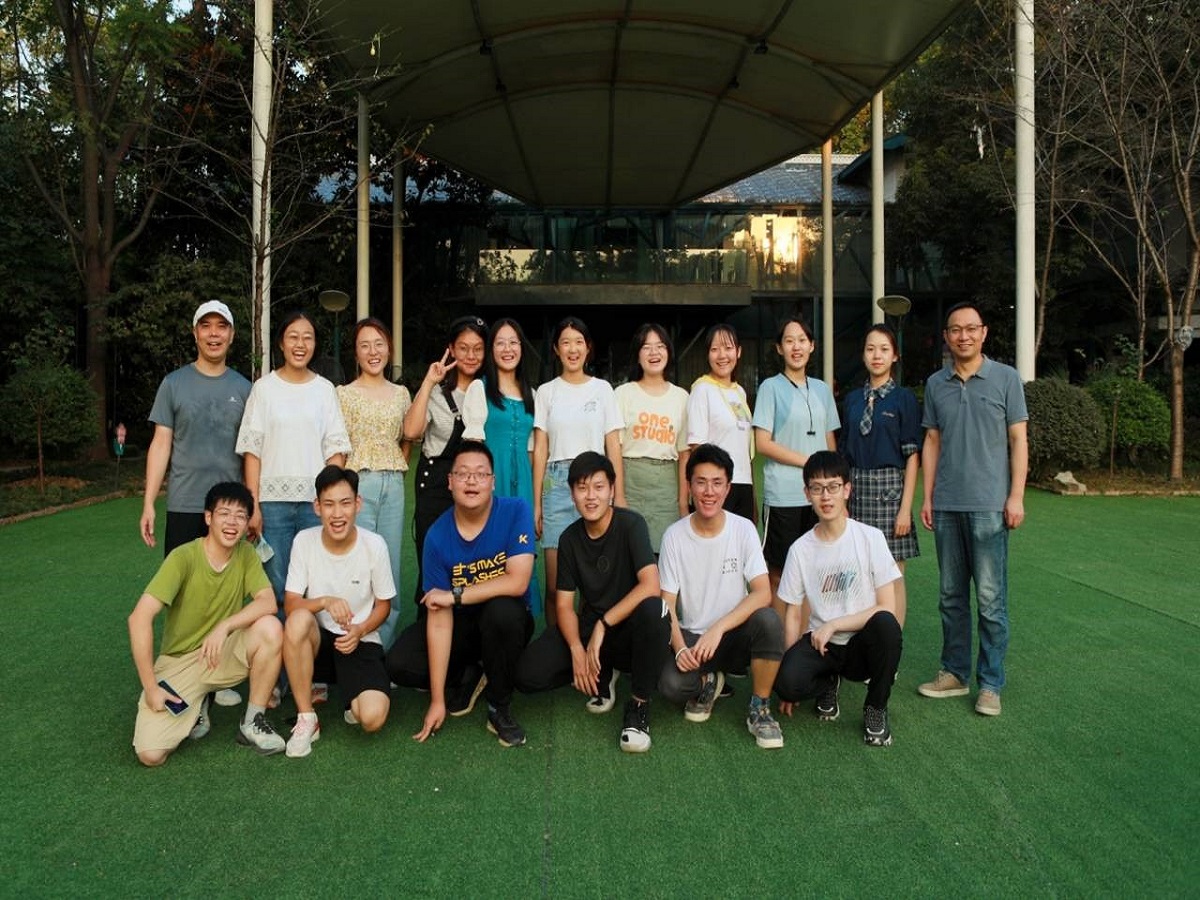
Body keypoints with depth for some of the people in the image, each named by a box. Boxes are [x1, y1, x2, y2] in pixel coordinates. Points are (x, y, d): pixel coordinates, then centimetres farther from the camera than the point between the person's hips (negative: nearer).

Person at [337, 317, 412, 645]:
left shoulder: (401, 393, 12)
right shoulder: (345, 393, 1)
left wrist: (397, 470, 7)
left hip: (394, 485, 4)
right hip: (359, 483, -4)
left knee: (391, 565, 7)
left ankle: (385, 643, 18)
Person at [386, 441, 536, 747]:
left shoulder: (516, 512, -19)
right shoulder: (437, 536, -15)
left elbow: (517, 583, -28)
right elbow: (440, 620, -17)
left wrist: (454, 595, -24)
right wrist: (437, 700, -18)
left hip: (508, 621, -2)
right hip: (460, 623, 2)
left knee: (502, 609, -36)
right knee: (400, 666, -19)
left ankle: (500, 708, -12)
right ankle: (467, 677, 13)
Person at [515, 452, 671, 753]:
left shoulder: (631, 524, -15)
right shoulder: (570, 538, -1)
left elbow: (650, 586, -27)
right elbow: (564, 605, -1)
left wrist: (602, 625, -26)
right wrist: (577, 650, -18)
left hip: (629, 628, -4)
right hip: (589, 627, 4)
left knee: (653, 610, -39)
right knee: (528, 673, -18)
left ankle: (640, 704, -15)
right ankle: (602, 674, 12)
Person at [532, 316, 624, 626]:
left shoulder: (602, 388, 9)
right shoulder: (547, 392, 8)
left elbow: (613, 447, 7)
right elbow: (540, 450, 6)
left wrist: (619, 495, -1)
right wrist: (536, 503, 2)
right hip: (557, 482, 0)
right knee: (555, 581, -2)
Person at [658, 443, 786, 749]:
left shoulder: (744, 529, -7)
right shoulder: (674, 536, -7)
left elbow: (762, 593, -16)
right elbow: (667, 604, -5)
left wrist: (718, 628, -29)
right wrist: (680, 649, -23)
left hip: (735, 634, 0)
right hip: (690, 636, 0)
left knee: (768, 620, -33)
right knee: (669, 683, -31)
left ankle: (760, 709, -10)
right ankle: (707, 683, 8)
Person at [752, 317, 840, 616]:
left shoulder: (822, 389, 14)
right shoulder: (771, 387, 0)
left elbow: (830, 441, 18)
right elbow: (763, 443, -7)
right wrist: (808, 462, -10)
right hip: (783, 496, -4)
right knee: (780, 575, 0)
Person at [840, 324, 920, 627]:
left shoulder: (904, 398, -1)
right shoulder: (853, 399, 10)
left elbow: (912, 456, -5)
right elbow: (846, 453, 12)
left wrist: (906, 508, -11)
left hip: (889, 488, -3)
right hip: (857, 489, 4)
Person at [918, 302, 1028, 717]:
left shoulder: (1006, 378, 0)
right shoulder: (936, 384, 9)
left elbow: (1018, 439, 0)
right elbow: (932, 442, 12)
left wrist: (1016, 496, -7)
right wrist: (927, 497, 8)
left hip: (989, 505, -4)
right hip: (946, 505, 4)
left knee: (990, 599, -1)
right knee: (951, 595, 11)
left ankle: (990, 684, 9)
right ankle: (954, 673, 23)